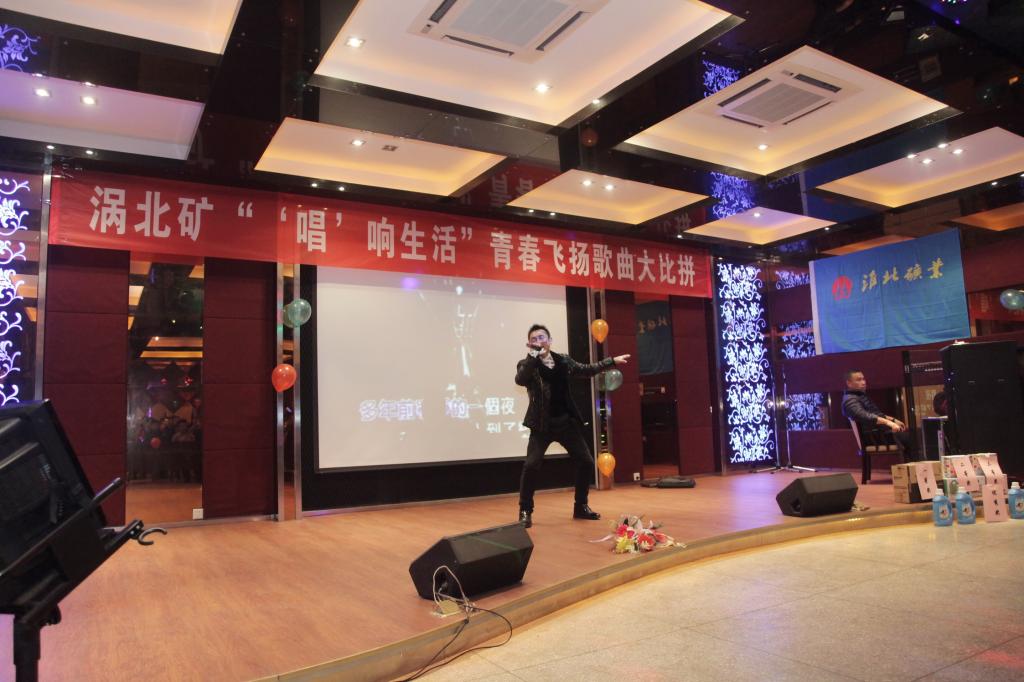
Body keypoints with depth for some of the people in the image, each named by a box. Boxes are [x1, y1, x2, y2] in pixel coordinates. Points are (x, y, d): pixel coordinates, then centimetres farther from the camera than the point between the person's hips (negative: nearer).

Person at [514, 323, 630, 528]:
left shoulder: (563, 360, 7)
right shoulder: (527, 364, -4)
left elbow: (587, 369, 19)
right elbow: (520, 380, -25)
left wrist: (612, 361, 18)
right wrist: (534, 355, -30)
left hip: (567, 421, 4)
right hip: (542, 424, -4)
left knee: (586, 462, 7)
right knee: (531, 465, -17)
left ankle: (581, 506, 25)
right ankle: (525, 511, 0)